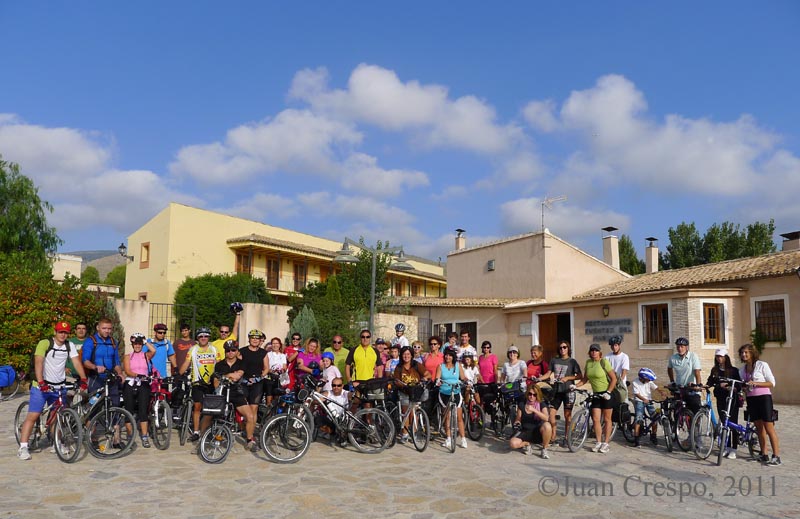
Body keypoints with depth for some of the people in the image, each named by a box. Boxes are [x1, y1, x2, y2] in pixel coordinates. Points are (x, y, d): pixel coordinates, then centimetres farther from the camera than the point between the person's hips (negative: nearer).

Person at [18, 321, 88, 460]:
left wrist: (83, 379, -14)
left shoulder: (69, 346, 3)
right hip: (41, 386, -4)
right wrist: (41, 382, -31)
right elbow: (38, 362, -20)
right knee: (32, 416, -8)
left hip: (59, 387, 4)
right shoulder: (44, 343, -10)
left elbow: (77, 362, -3)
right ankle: (23, 447, -5)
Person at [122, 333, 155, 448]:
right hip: (130, 384, 1)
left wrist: (145, 341, 1)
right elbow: (127, 371, -6)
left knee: (143, 411, -8)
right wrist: (137, 375, -24)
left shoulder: (146, 355, 10)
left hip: (143, 385, -1)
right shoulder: (128, 356, 9)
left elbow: (153, 350, -13)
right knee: (129, 411, 3)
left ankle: (145, 437, -9)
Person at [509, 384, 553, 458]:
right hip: (525, 432, 1)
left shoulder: (542, 404, -2)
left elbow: (546, 418, -21)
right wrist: (517, 424, -11)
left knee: (547, 425, -36)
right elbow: (518, 419, 12)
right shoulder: (522, 405, 3)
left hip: (538, 433, -1)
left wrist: (533, 410, -29)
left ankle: (544, 449, -12)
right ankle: (527, 444, 7)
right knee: (513, 443, -28)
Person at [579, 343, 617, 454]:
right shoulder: (588, 362, 3)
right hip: (596, 394, 5)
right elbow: (585, 378, 10)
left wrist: (608, 392, -17)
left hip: (606, 393, -5)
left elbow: (614, 379, -12)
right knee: (596, 419, 1)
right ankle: (598, 442, 10)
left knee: (606, 419, 4)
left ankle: (605, 443, 11)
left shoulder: (604, 362, -13)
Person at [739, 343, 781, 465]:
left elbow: (772, 383, -8)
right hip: (751, 399, 6)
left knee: (769, 428, -6)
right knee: (759, 428, 9)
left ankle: (776, 456, -2)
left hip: (764, 397, -5)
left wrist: (756, 383, -18)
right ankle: (764, 454, 15)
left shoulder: (762, 365, -6)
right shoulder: (742, 369, 10)